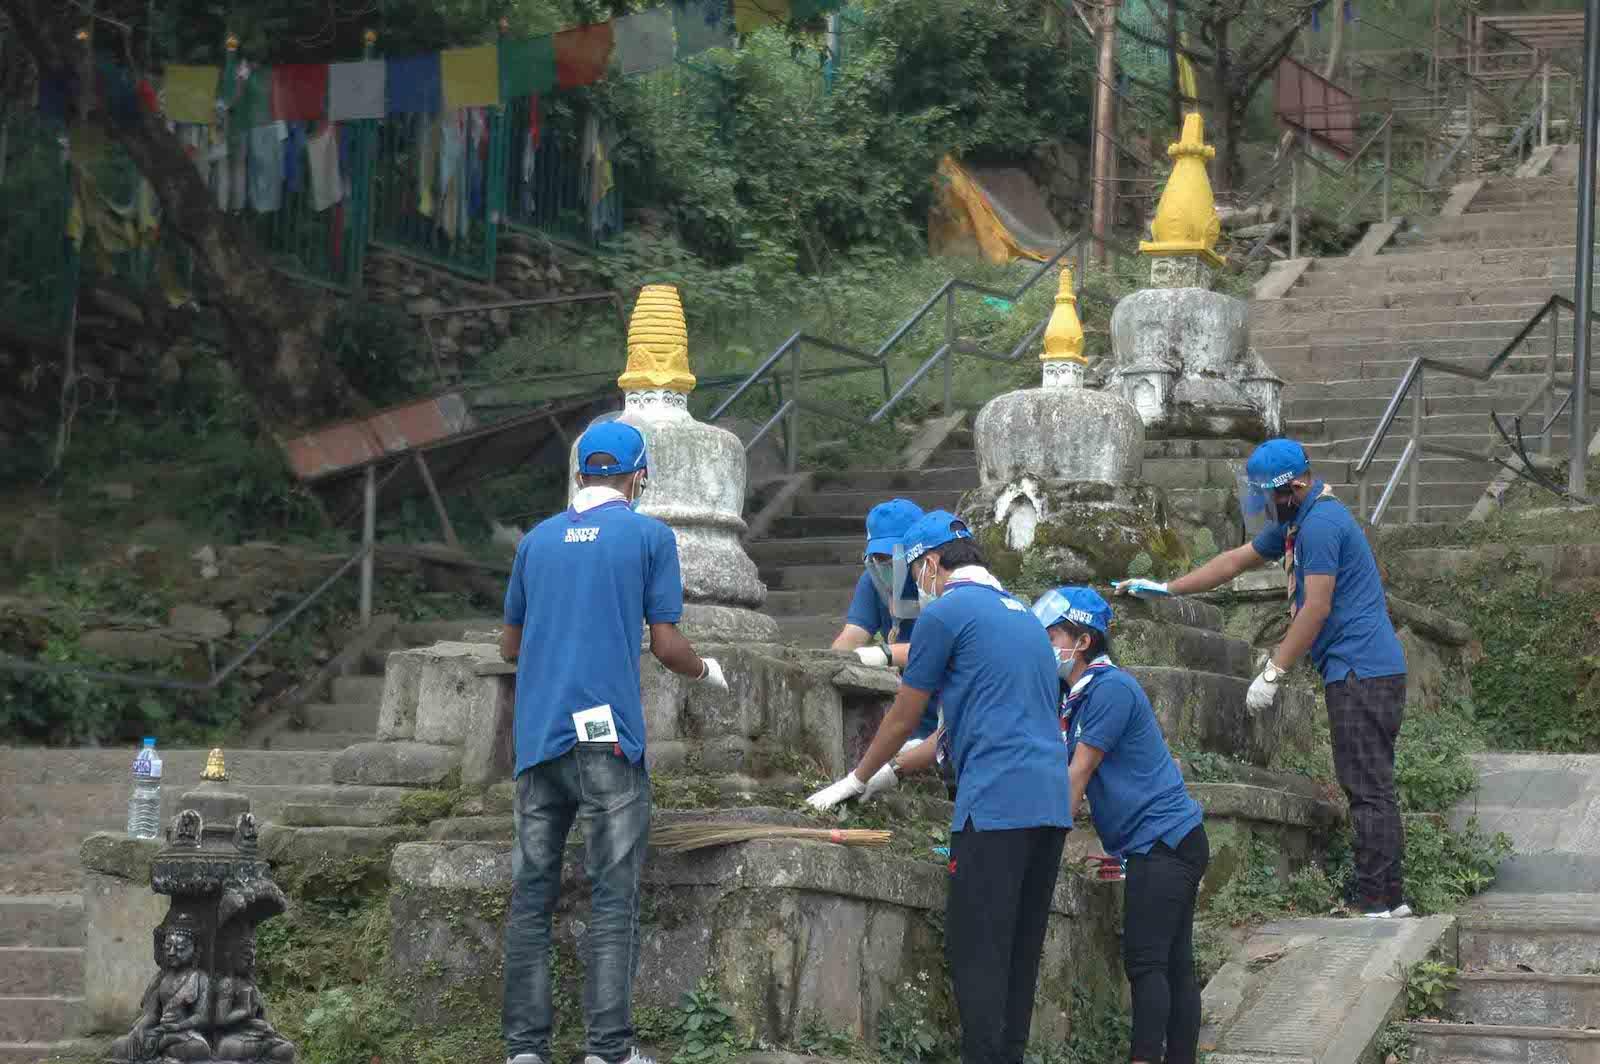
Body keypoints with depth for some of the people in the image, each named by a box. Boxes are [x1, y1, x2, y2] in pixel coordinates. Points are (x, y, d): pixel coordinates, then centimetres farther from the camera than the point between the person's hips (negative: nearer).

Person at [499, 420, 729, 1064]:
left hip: (538, 739, 4)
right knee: (613, 896, -2)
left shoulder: (537, 540, 14)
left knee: (531, 893, 5)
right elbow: (666, 646, -1)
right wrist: (706, 671, 20)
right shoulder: (649, 536, 1)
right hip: (608, 738, -4)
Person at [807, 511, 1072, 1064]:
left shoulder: (945, 613, -2)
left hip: (996, 805, -8)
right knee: (1021, 951, 9)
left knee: (977, 952, -7)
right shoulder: (1021, 614, 23)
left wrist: (856, 781, 21)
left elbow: (903, 718, 6)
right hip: (1051, 804, 8)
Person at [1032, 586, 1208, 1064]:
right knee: (1174, 965, 7)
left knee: (1145, 962, -12)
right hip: (1165, 844, 9)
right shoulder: (1074, 697, 15)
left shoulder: (1111, 688, -13)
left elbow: (1078, 773, -14)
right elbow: (1059, 773, 15)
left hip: (1163, 840, -9)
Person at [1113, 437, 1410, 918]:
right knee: (1372, 789, 10)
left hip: (1361, 673, -11)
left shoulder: (1320, 525, -14)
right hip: (1365, 672, 11)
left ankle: (1378, 903, -13)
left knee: (1368, 790, -11)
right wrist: (1164, 589, 28)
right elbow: (1237, 560, 28)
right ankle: (1388, 898, 11)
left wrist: (1272, 673, -13)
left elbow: (1316, 610, -17)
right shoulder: (1296, 522, 19)